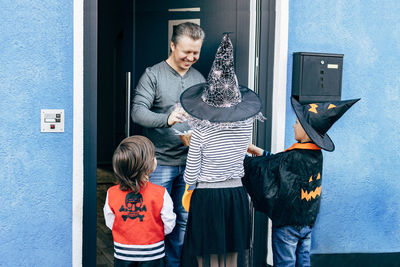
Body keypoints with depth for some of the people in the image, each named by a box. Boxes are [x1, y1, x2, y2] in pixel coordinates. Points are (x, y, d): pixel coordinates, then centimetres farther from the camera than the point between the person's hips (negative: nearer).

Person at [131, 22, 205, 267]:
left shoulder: (199, 78, 11)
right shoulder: (153, 75, -5)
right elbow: (138, 112, -15)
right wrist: (167, 119, -32)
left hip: (190, 163, 5)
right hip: (160, 162, -4)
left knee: (184, 219, 12)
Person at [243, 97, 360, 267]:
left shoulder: (293, 158, -24)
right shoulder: (316, 155, 2)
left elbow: (263, 169, -18)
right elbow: (279, 162, 11)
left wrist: (243, 159, -5)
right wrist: (261, 152, 10)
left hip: (287, 222, -8)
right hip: (308, 221, 8)